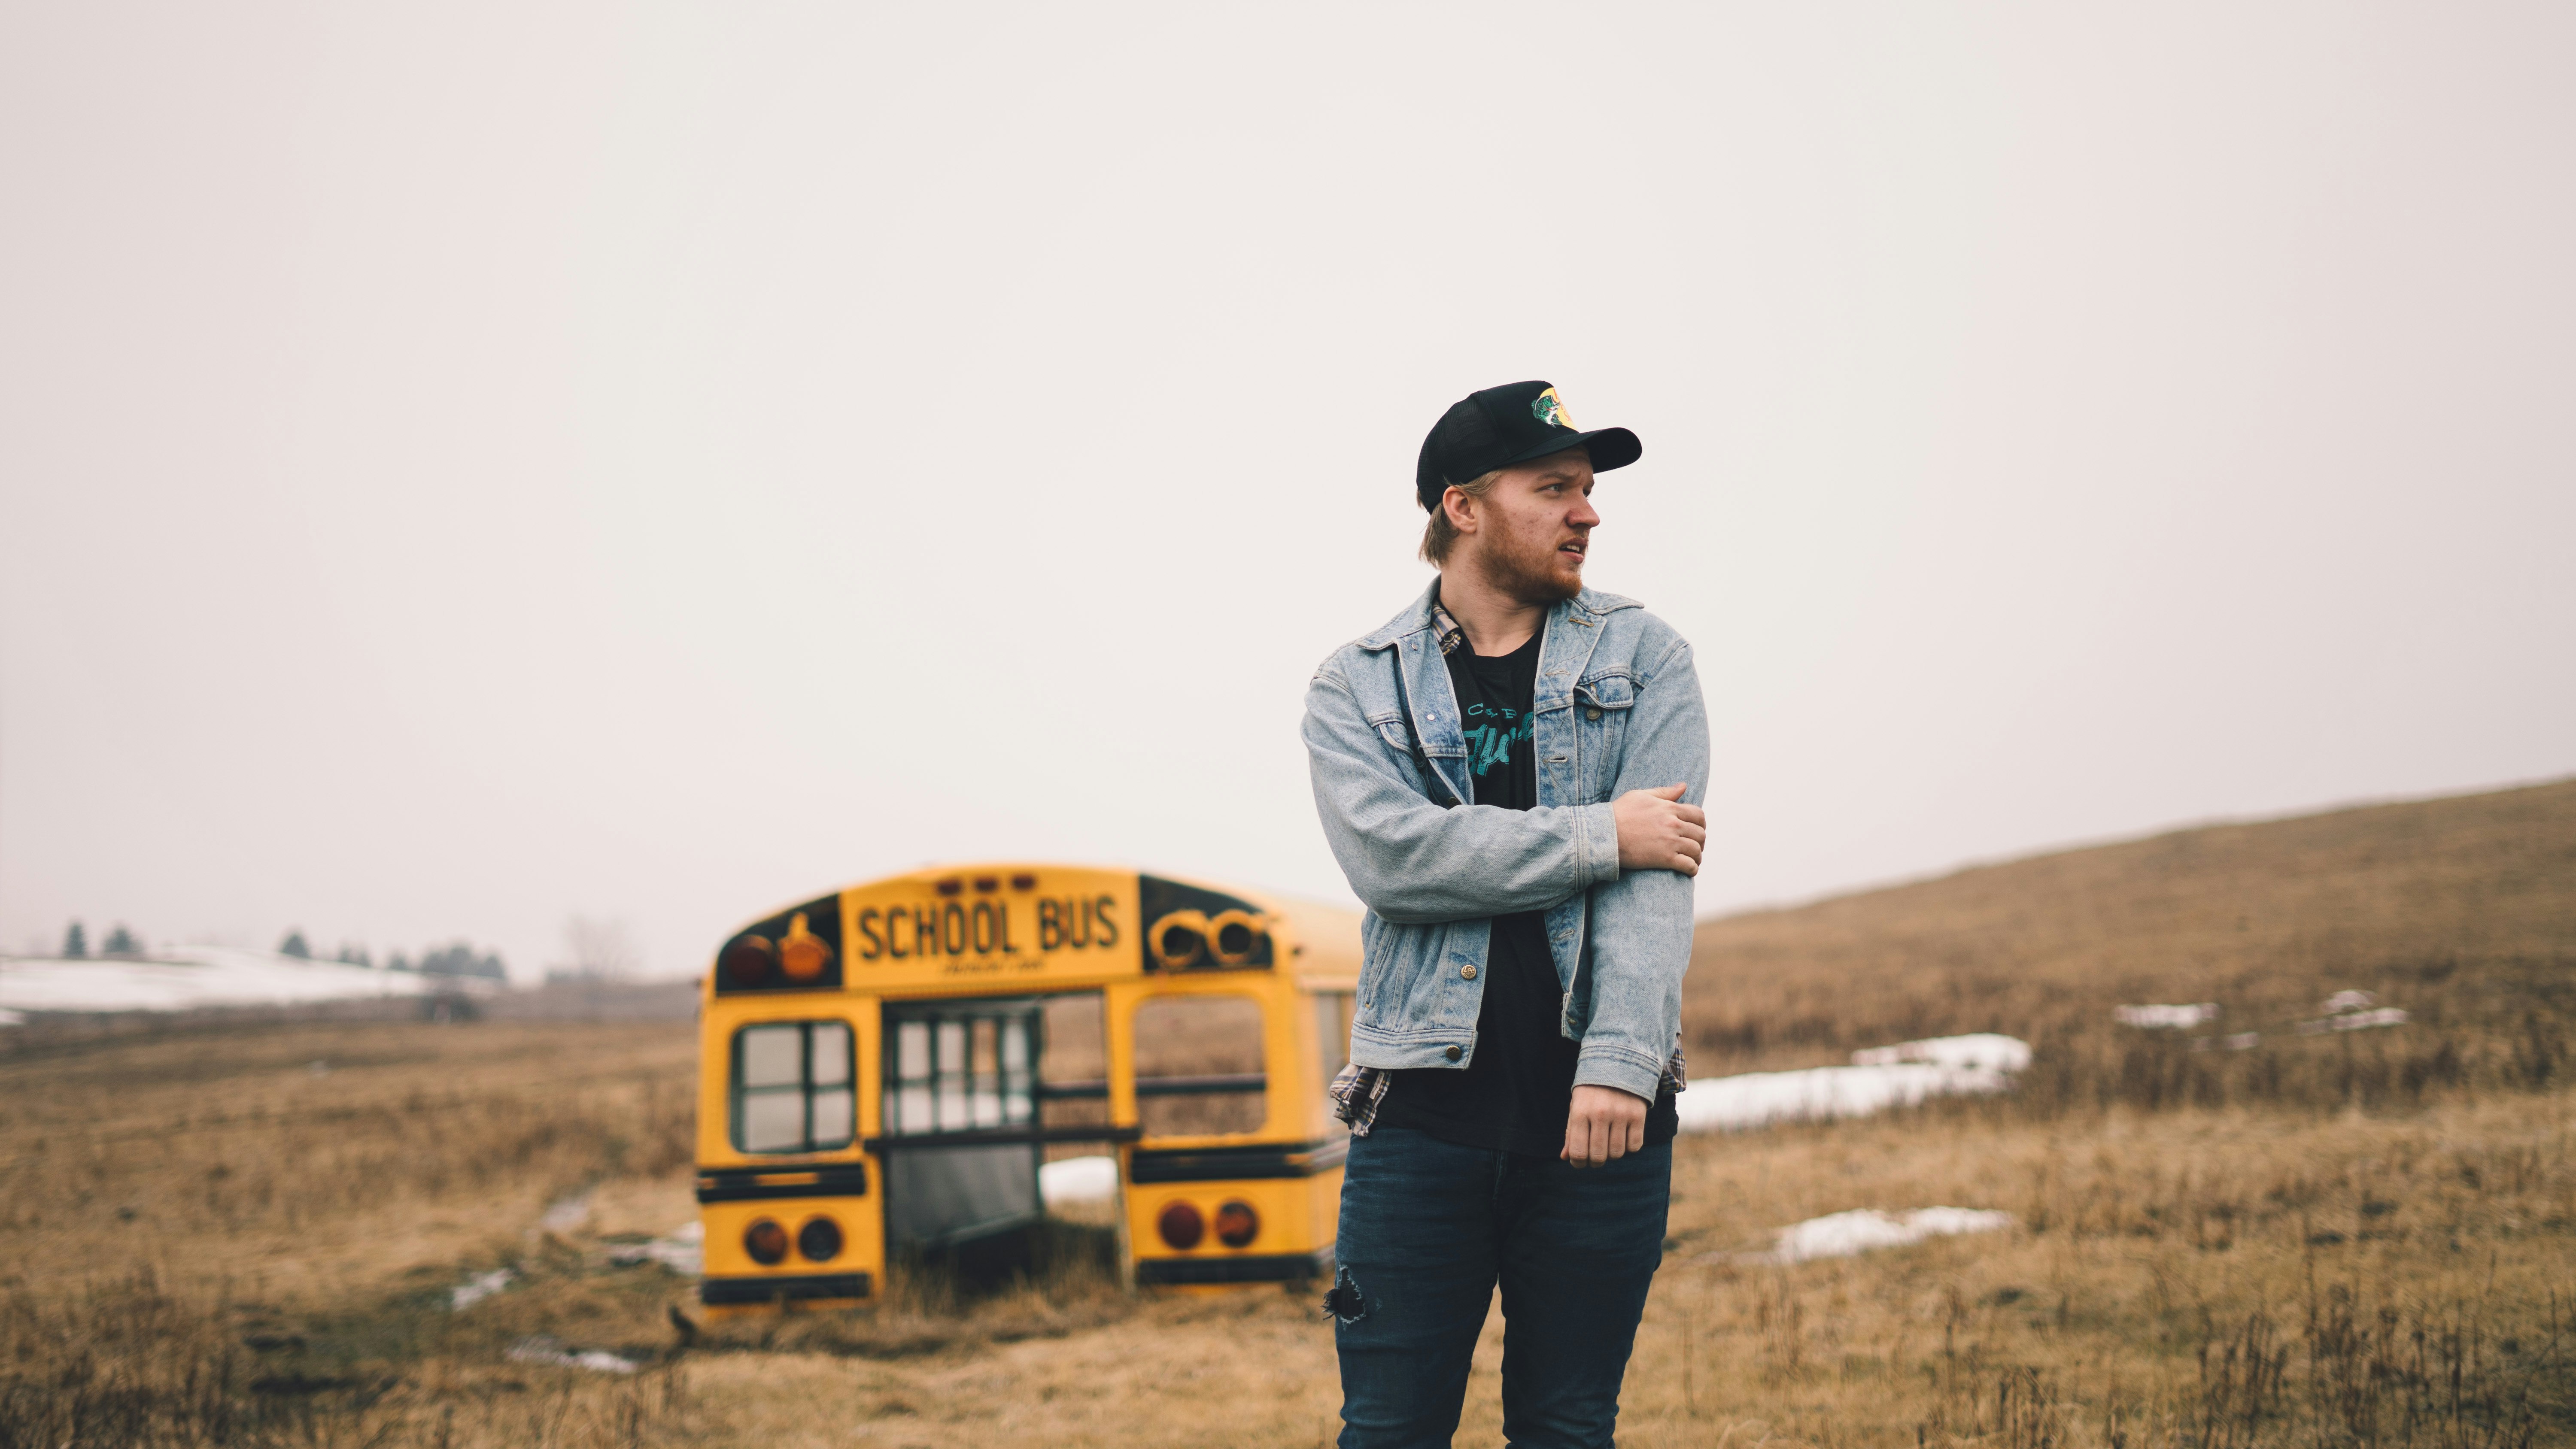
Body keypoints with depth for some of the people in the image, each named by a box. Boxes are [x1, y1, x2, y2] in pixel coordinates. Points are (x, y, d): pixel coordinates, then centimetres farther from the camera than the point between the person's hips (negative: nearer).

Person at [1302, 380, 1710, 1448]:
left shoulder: (1642, 659, 8)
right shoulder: (1356, 687, 8)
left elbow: (1657, 869, -5)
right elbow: (1388, 852, -11)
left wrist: (1620, 1062, -18)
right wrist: (1596, 837, -12)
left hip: (1600, 1102, 1)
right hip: (1424, 1108, -1)